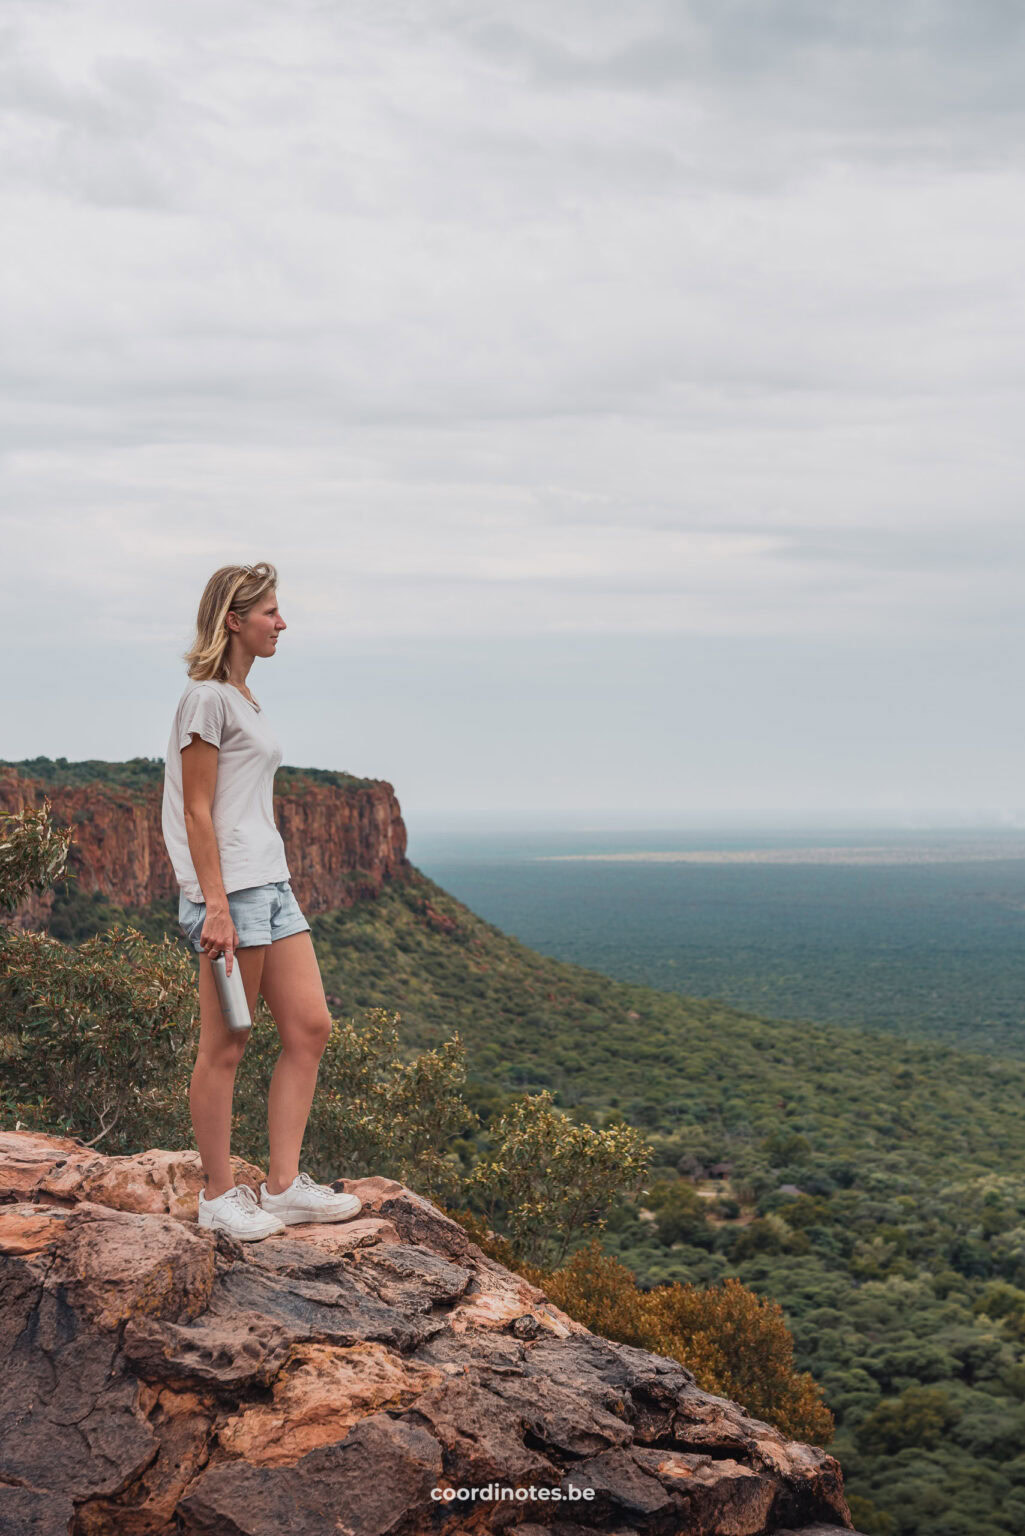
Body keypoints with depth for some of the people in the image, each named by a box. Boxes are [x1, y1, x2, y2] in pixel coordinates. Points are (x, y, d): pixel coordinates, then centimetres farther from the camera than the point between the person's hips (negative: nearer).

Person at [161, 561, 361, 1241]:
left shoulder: (245, 699, 19)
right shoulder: (207, 699, -9)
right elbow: (197, 813, -13)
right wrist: (216, 906, -19)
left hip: (271, 882, 9)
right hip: (230, 888, -9)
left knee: (310, 1027, 6)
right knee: (226, 1043, -2)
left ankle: (284, 1185, 11)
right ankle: (219, 1196, 8)